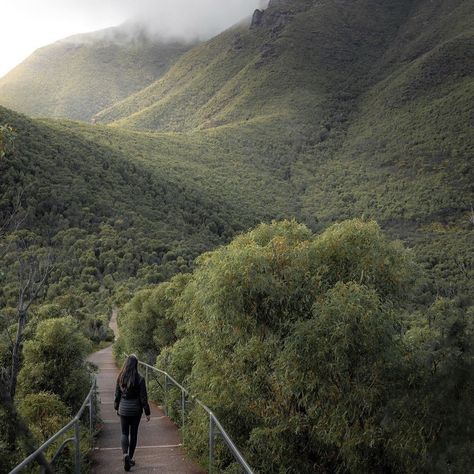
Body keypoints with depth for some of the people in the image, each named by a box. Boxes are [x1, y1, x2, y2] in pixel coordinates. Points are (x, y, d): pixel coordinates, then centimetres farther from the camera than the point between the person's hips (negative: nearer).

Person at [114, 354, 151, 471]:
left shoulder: (120, 378, -6)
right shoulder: (139, 379, -14)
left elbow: (117, 395, 3)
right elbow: (143, 397, -10)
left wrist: (116, 408, 19)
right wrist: (147, 412, -2)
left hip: (123, 409, 2)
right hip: (135, 409, -1)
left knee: (124, 433, 11)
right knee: (133, 433, 13)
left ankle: (125, 454, -13)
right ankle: (130, 458, 20)